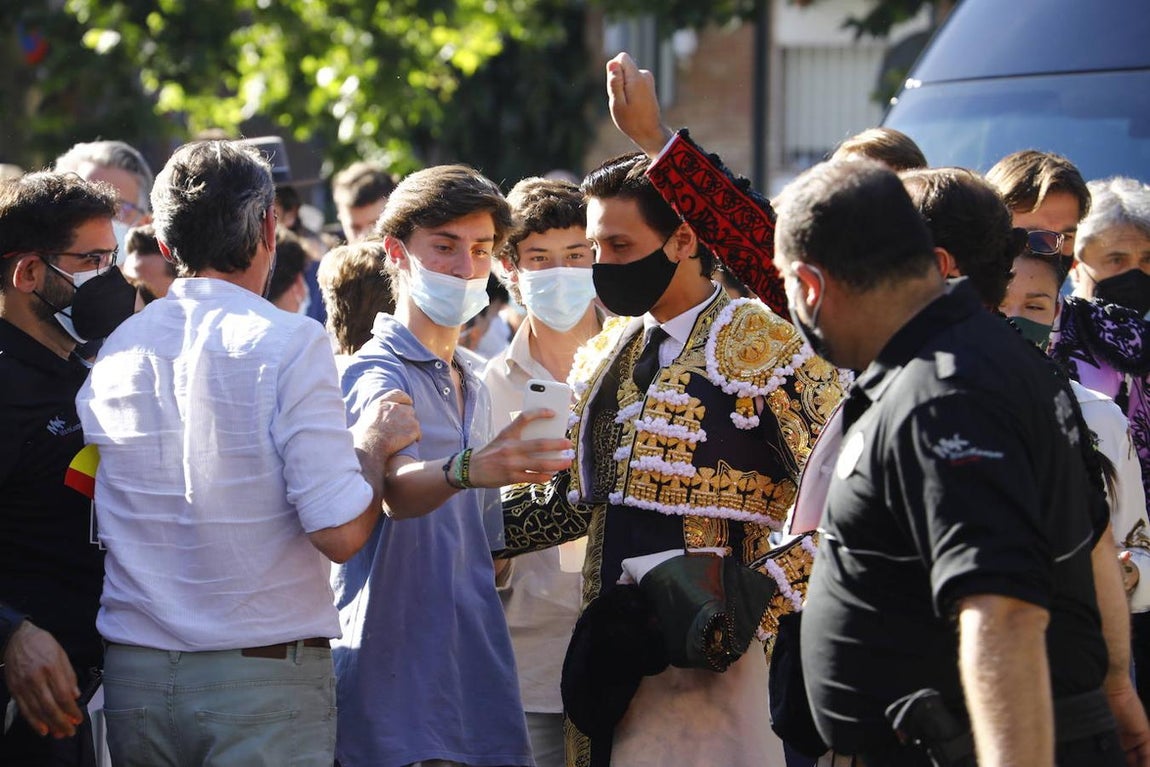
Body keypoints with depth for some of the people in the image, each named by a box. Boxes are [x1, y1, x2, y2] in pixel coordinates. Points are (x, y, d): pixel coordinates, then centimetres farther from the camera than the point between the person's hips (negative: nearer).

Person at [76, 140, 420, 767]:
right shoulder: (289, 344, -10)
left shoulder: (113, 350, 3)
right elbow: (341, 532, -15)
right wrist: (373, 444, 1)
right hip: (264, 681, -5)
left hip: (131, 679, 5)